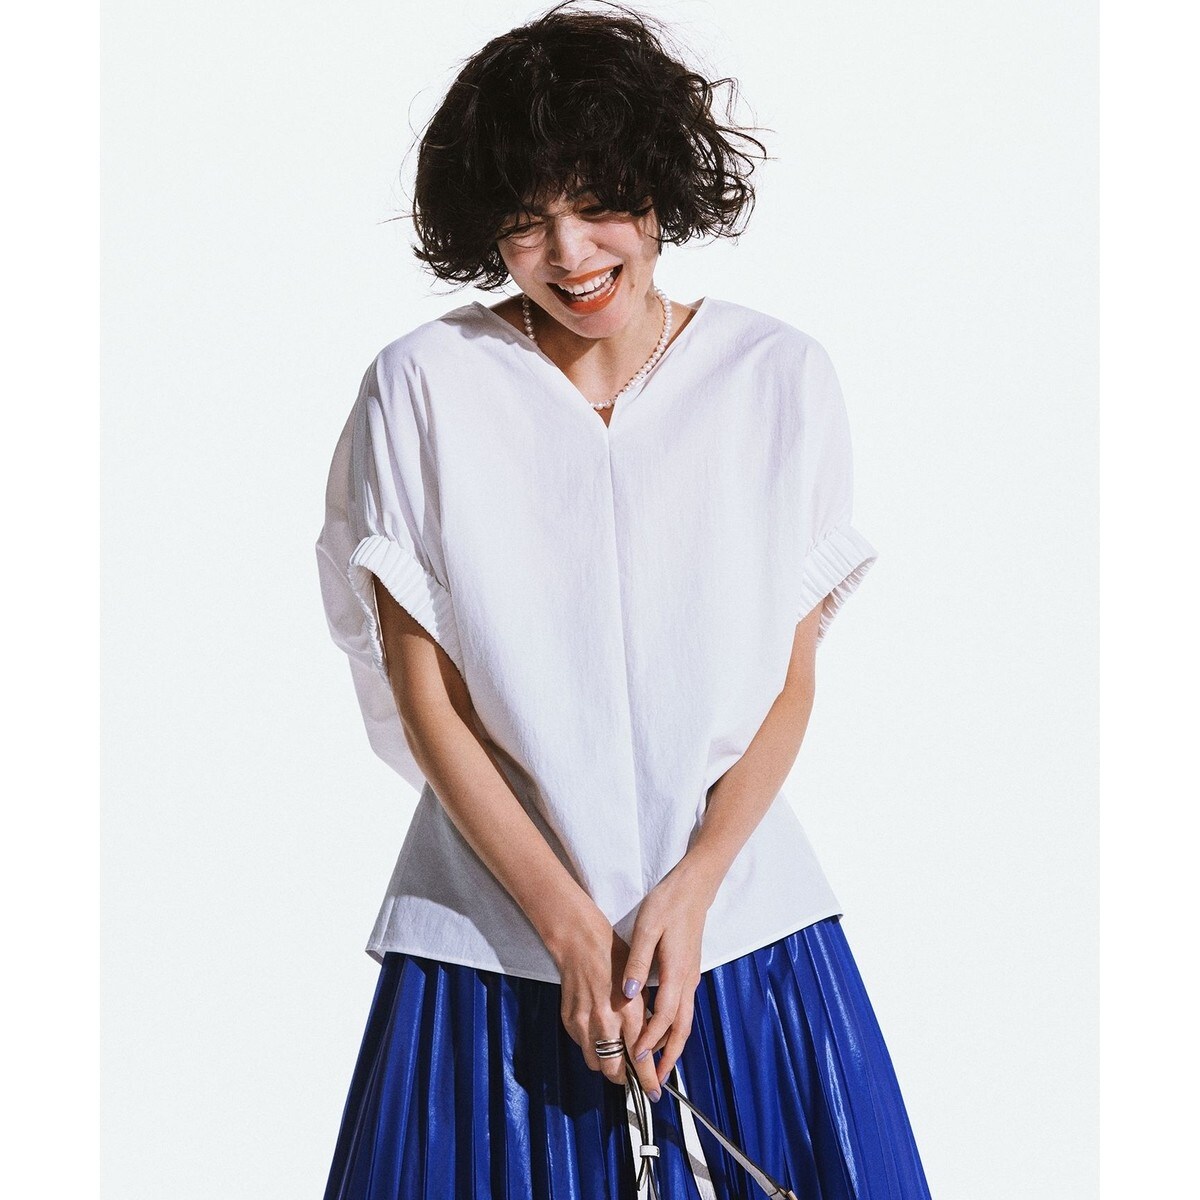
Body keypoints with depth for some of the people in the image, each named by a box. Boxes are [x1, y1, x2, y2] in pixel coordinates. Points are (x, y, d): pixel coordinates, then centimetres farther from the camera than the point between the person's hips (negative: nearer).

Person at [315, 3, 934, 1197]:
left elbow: (790, 682, 0)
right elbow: (423, 693, -5)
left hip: (740, 909, 1)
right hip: (495, 939, -1)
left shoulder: (779, 378, -2)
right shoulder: (424, 386, -6)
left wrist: (688, 892, -11)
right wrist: (570, 923, -10)